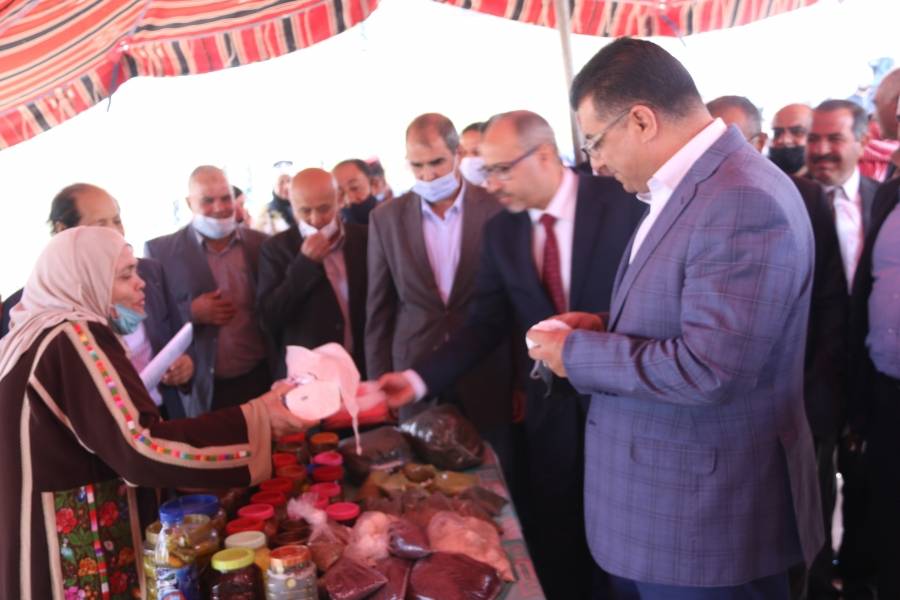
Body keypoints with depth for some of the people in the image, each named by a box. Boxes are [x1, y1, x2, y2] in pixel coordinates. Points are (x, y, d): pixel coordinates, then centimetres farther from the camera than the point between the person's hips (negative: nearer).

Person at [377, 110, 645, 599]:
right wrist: (420, 378, -12)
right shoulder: (501, 232, 3)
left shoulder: (623, 201, -11)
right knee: (555, 552, 12)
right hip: (551, 408, 4)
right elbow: (485, 323, -1)